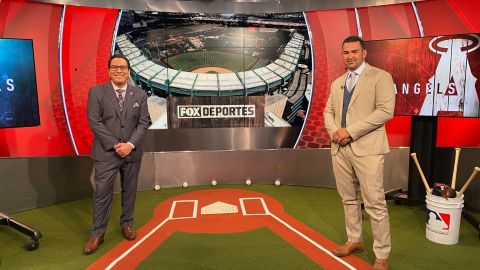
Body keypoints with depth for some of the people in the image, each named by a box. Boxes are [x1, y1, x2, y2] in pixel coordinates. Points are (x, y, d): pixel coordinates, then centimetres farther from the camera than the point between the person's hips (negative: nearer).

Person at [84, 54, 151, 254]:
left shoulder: (140, 95, 5)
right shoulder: (96, 92, -2)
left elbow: (144, 123, 0)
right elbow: (95, 122, -8)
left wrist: (130, 144, -13)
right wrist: (115, 145, -15)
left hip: (132, 152, 3)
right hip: (106, 152, -2)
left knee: (129, 191, 13)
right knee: (102, 193, 2)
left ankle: (127, 224, 30)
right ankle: (97, 234, 14)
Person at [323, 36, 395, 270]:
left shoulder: (380, 77, -2)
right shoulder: (337, 83, 18)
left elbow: (385, 111, -12)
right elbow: (328, 111, 17)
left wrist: (350, 131, -15)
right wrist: (334, 131, -5)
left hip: (367, 149, -6)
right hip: (340, 149, 6)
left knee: (375, 204, -3)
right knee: (348, 199, 15)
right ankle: (354, 241, 32)